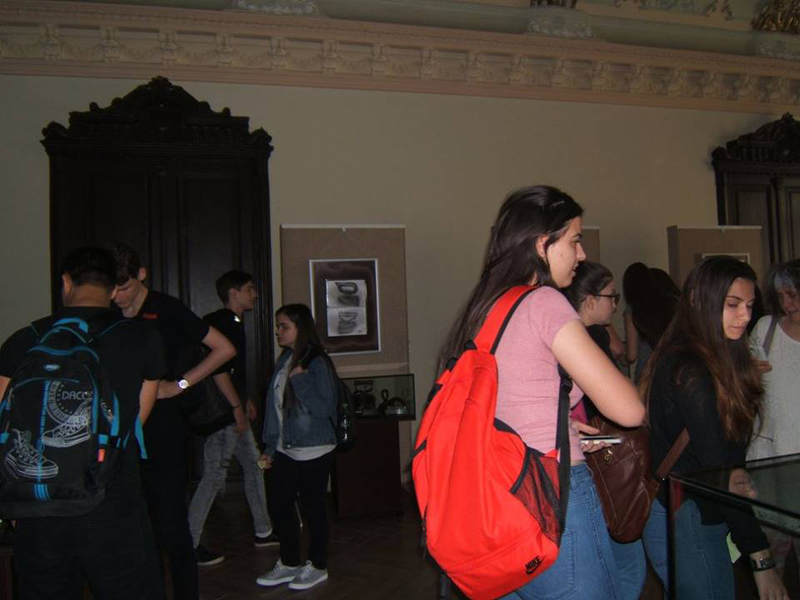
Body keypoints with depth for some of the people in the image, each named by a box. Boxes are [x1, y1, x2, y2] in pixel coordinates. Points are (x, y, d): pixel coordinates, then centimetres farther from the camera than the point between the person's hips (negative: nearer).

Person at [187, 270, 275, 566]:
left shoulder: (234, 323, 15)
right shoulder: (219, 323, -16)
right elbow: (217, 367, -24)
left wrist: (245, 400, 23)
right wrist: (237, 405, -22)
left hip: (234, 412, 11)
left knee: (254, 464, 15)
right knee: (214, 477, -4)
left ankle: (263, 531, 26)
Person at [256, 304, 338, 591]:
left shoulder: (317, 363, -14)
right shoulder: (284, 361, 8)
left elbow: (324, 408, -19)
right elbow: (275, 407, 14)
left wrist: (299, 380, -24)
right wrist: (270, 447, 17)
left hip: (313, 451, -7)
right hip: (286, 449, 7)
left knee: (312, 506, 5)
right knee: (279, 504, 12)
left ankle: (318, 566, 24)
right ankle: (289, 563, 30)